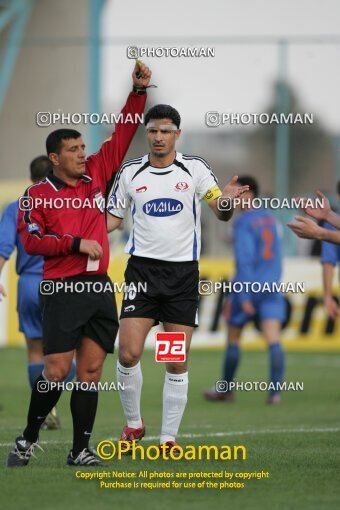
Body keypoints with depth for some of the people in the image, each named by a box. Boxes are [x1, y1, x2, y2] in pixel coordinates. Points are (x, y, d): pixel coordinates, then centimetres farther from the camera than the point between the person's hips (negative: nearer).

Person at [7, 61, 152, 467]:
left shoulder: (95, 175, 12)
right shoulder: (38, 194, -1)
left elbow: (122, 134, 14)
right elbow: (31, 240, -9)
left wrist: (138, 91, 7)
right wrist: (76, 243, -14)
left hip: (99, 287, 5)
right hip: (62, 290, -5)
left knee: (91, 370, 2)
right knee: (57, 371, -9)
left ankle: (80, 450, 5)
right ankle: (27, 440, 7)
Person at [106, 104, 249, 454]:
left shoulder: (195, 168, 0)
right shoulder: (129, 172, 4)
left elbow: (221, 213, -2)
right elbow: (112, 219, 14)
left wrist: (227, 202, -25)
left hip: (183, 271, 0)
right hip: (142, 268, 0)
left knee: (177, 363, 0)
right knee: (128, 353, -11)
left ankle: (168, 439, 8)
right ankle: (133, 424, 10)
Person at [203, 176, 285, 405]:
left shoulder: (243, 223, -11)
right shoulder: (270, 219, 12)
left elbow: (245, 260, -17)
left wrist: (244, 296, -18)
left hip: (248, 286, -6)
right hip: (272, 288, 6)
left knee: (233, 340, 11)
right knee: (273, 339, -5)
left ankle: (226, 389, 23)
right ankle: (275, 390, -18)